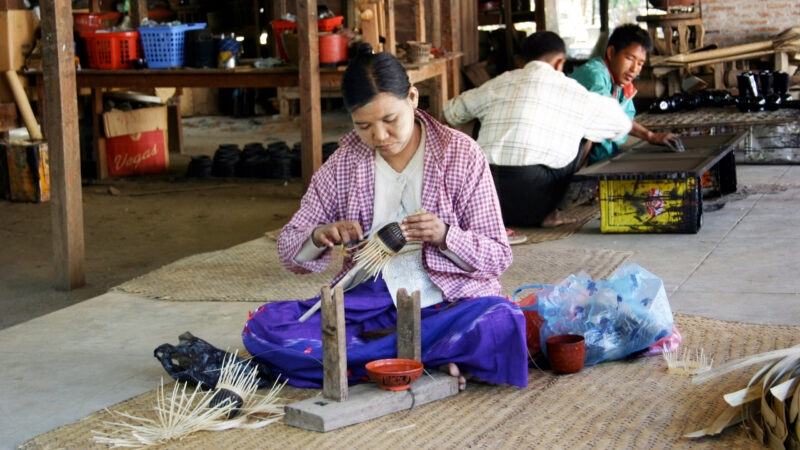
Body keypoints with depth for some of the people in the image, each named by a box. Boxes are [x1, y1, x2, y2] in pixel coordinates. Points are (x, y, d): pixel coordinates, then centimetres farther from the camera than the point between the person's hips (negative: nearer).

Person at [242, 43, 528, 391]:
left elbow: (497, 256, 0)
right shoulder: (344, 163, 7)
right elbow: (289, 250, 9)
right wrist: (319, 238, -15)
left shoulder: (461, 154, -1)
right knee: (263, 328, -22)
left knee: (503, 322, -36)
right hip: (367, 302, 3)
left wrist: (445, 236, -21)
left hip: (445, 303, -3)